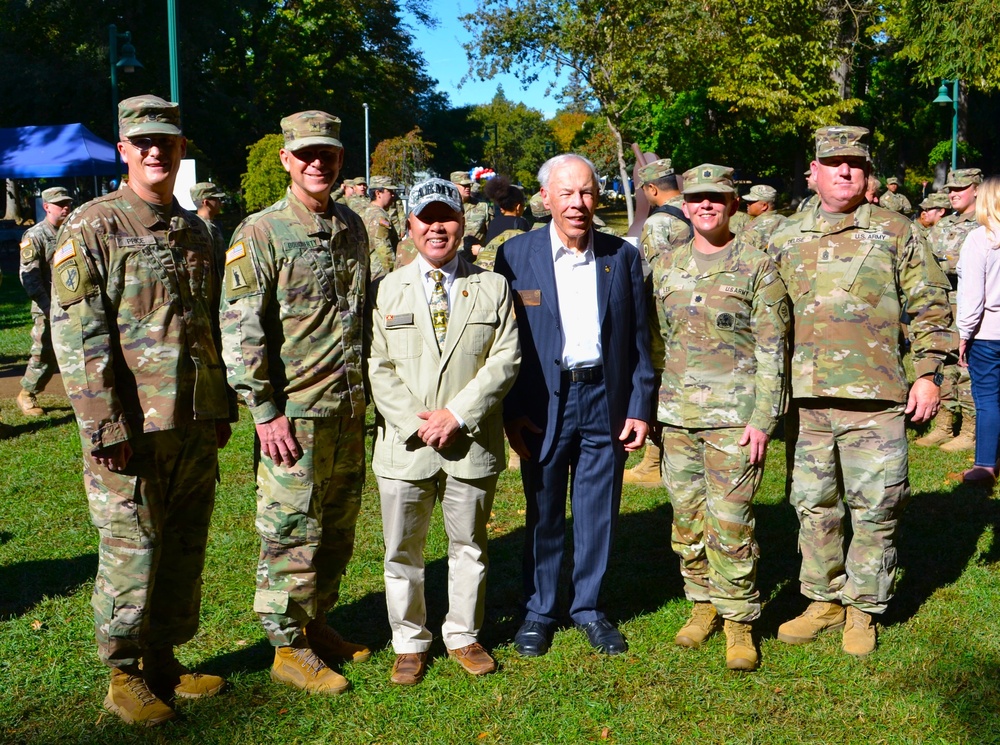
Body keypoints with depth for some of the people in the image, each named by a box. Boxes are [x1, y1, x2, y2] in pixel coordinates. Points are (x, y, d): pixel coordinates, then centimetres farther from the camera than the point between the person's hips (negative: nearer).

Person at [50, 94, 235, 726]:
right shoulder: (91, 228, -6)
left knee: (185, 548, 12)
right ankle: (125, 675, 18)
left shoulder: (196, 230, 14)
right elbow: (77, 334, -12)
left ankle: (164, 659, 27)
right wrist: (105, 426, -17)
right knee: (130, 551, 2)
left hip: (197, 422, 6)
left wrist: (222, 407, 16)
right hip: (132, 425, -6)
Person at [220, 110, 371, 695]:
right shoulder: (261, 233, -9)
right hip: (295, 412, -6)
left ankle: (317, 623, 32)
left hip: (350, 408, 6)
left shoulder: (353, 228, 10)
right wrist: (266, 411, -16)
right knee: (292, 533, 2)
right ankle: (289, 648, 17)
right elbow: (241, 330, -13)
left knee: (339, 528, 15)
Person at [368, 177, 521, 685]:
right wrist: (414, 423, -12)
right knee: (402, 551, 8)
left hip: (472, 444, 0)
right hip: (405, 446, 0)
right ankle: (409, 643, 26)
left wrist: (457, 415, -13)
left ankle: (463, 636, 30)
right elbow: (378, 366, 0)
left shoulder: (493, 288, 5)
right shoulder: (387, 290, 5)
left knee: (469, 547, 12)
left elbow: (505, 361, -3)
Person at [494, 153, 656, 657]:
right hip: (544, 403, -1)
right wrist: (511, 413, -6)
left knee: (599, 514, 10)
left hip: (606, 400, 2)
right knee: (543, 514, 10)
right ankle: (539, 611, 26)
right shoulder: (516, 255, -2)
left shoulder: (623, 256, 3)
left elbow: (639, 340, 6)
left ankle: (588, 607, 27)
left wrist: (641, 408, 1)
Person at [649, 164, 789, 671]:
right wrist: (651, 405, 12)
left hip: (734, 417, -4)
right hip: (677, 416, 5)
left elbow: (772, 349, -5)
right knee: (686, 520, 10)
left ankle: (739, 619, 11)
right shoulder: (665, 266, 11)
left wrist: (762, 419, -11)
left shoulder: (758, 267, -2)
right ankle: (703, 603, 27)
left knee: (730, 523, -5)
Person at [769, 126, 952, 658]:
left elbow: (929, 305, 5)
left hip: (874, 397, -3)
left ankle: (863, 608, 17)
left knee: (875, 507, 2)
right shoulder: (786, 238, 10)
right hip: (804, 398, 3)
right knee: (813, 505, 11)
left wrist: (928, 374, -2)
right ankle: (823, 600, 26)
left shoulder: (895, 232, 3)